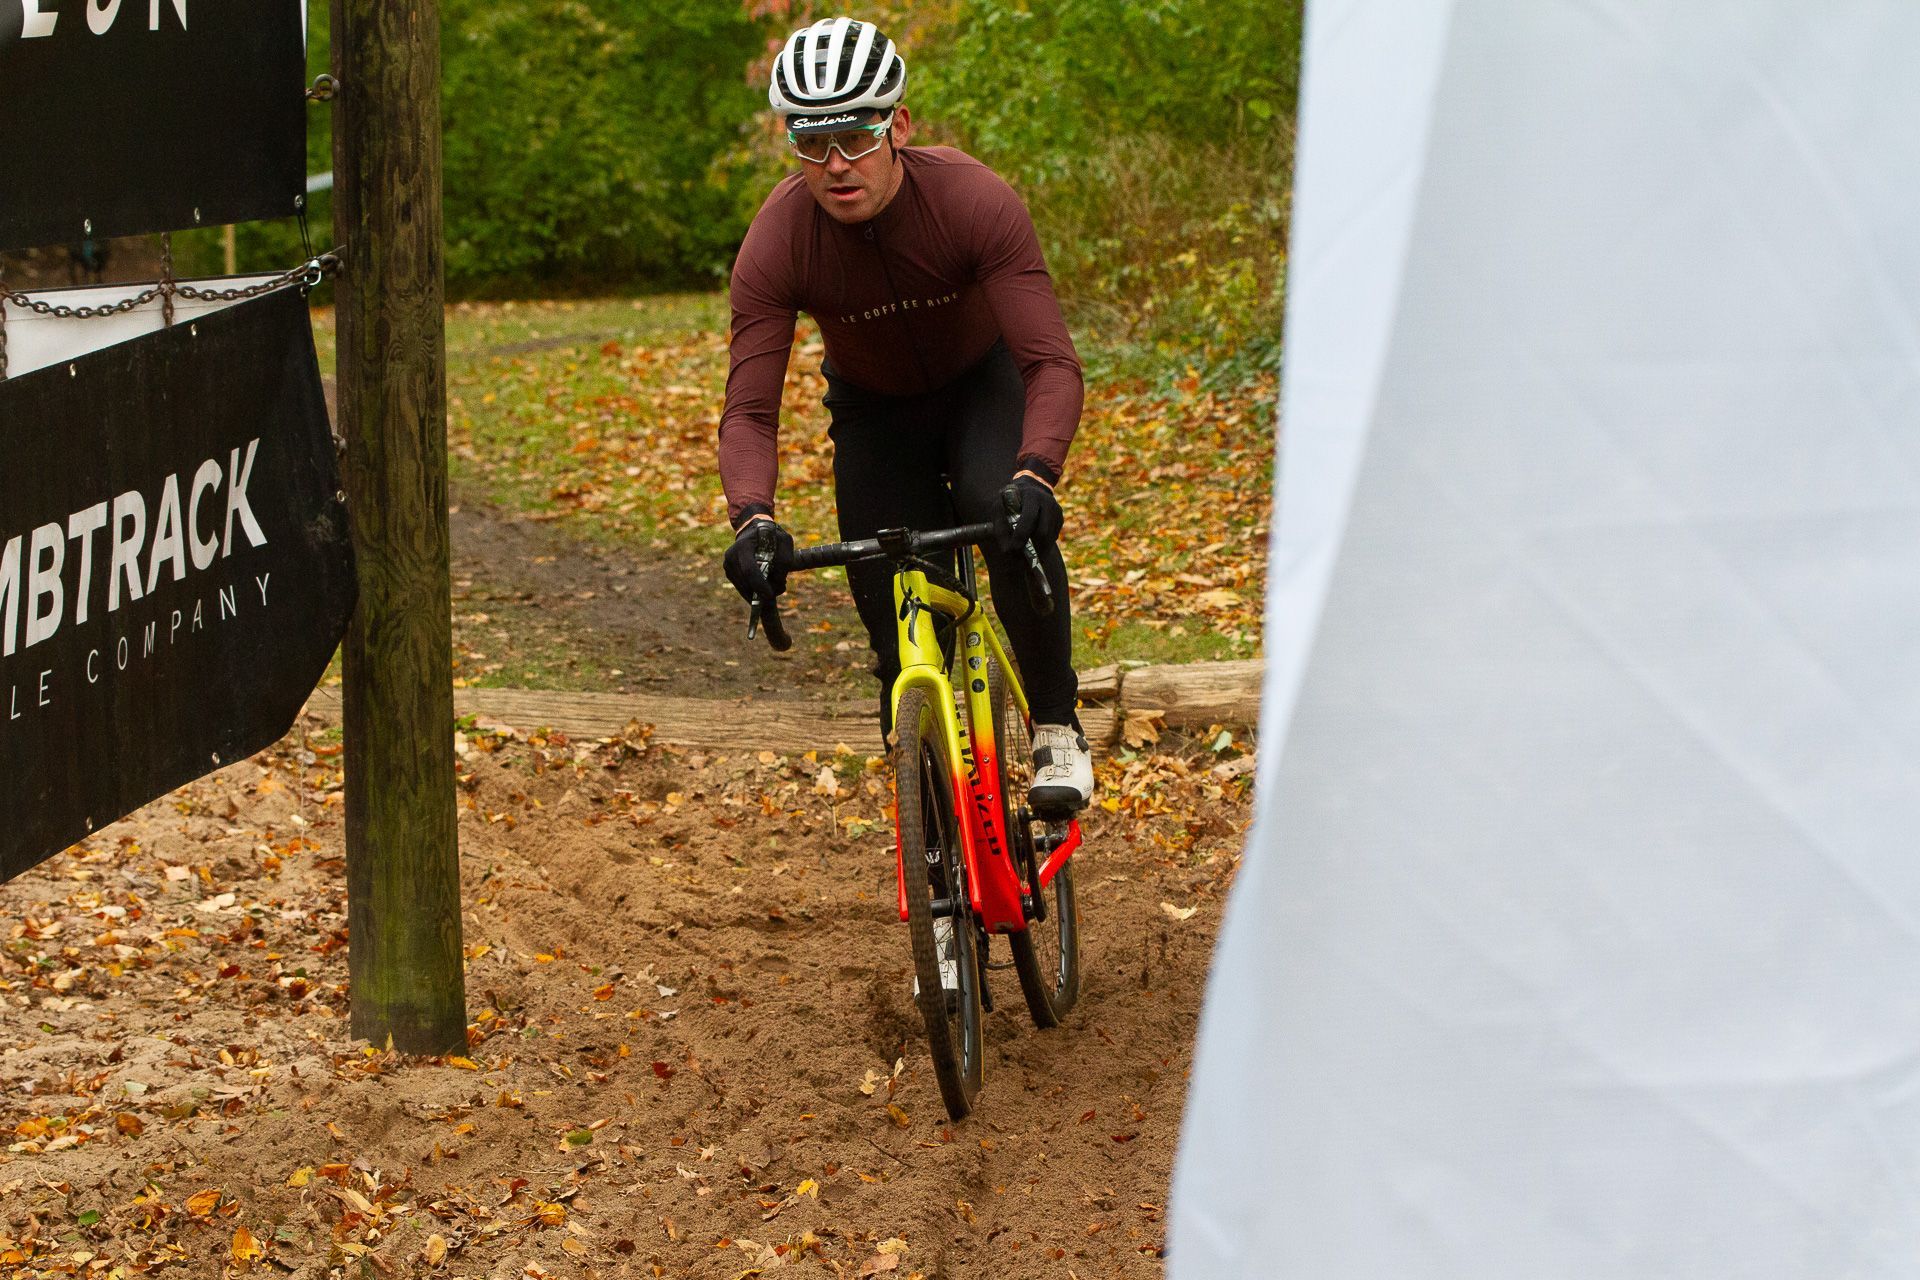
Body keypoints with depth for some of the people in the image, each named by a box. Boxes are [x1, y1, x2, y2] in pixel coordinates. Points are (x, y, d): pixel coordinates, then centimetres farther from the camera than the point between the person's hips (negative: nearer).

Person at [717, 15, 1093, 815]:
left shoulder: (974, 201, -34)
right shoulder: (776, 244, -29)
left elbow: (1053, 363, -39)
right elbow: (749, 410, -32)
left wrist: (1035, 473, -57)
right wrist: (752, 520, -51)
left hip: (985, 381, -2)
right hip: (874, 408, 2)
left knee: (1009, 514, -32)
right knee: (894, 617, -6)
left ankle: (1057, 727, -16)